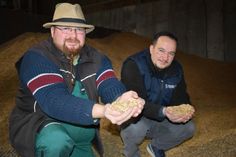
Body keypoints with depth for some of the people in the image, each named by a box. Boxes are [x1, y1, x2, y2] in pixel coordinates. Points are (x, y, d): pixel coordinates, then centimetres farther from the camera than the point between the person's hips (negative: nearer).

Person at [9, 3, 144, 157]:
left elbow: (109, 84, -21)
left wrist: (121, 100, -47)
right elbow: (53, 100, -37)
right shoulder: (36, 58, -22)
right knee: (57, 141, -37)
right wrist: (102, 110, -52)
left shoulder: (96, 58, -4)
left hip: (81, 136, 6)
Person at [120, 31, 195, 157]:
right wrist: (163, 111, -47)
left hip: (160, 120, 6)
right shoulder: (133, 65, -24)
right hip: (135, 120, -5)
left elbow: (181, 98, -3)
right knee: (137, 127, -36)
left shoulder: (176, 69, -4)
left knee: (188, 127, -10)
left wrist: (186, 111, -28)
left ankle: (156, 146, 17)